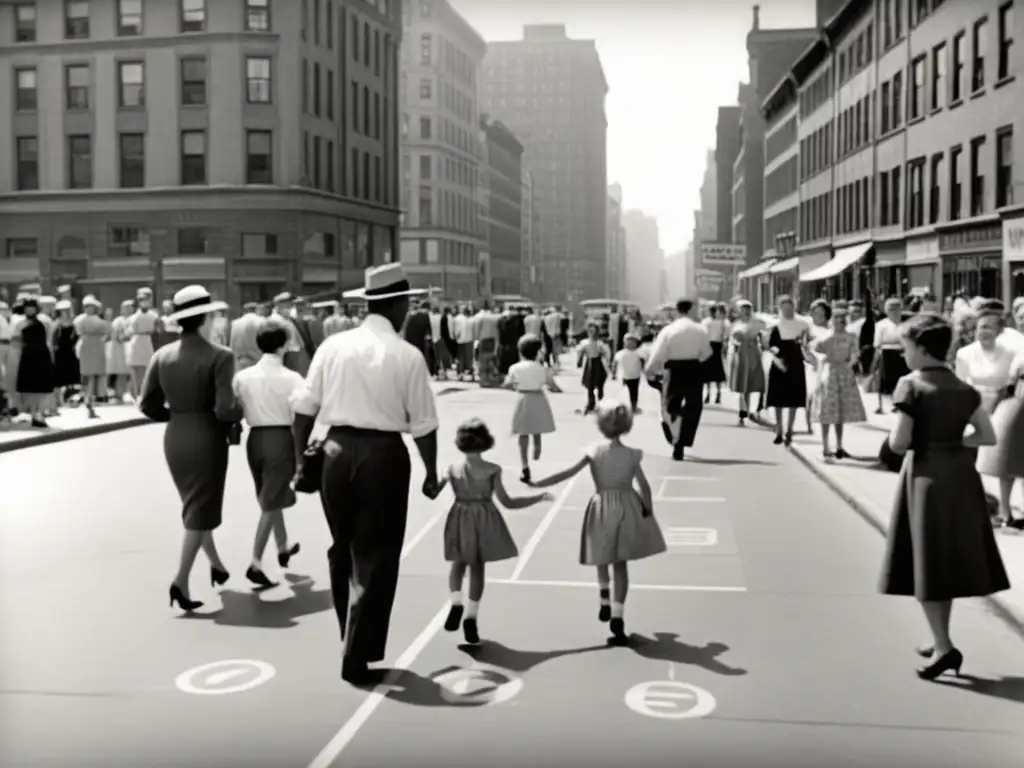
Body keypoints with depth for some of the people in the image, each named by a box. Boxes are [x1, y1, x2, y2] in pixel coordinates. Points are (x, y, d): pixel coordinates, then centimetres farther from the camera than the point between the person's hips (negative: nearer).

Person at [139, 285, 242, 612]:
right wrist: (241, 413, 0)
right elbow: (225, 409, -21)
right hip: (207, 438, -6)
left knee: (195, 504, 23)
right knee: (200, 509, 6)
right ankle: (181, 580, -1)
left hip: (175, 438, 6)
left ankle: (216, 564, 37)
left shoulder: (161, 355, 0)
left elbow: (147, 404, 0)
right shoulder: (220, 356, -16)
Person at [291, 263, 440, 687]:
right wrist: (431, 473, 8)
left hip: (337, 451, 4)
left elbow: (305, 407, 4)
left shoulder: (333, 345, 2)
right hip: (384, 456, -4)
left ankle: (352, 641, 36)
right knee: (375, 558, 7)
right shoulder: (408, 355, -7)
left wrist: (300, 456, 14)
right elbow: (423, 425, -5)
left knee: (342, 552, 21)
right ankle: (358, 658, 11)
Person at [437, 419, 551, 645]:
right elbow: (507, 502, -12)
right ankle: (471, 615, 5)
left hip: (461, 519, 2)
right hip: (484, 520, -1)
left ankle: (456, 603, -3)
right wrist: (539, 497, -5)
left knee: (459, 563, 20)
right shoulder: (492, 470, -10)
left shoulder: (453, 469, -5)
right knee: (478, 567, 9)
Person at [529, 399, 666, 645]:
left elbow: (567, 474, -13)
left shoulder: (594, 451, -10)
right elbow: (644, 487, -7)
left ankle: (605, 602, 29)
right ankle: (617, 615, 3)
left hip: (602, 508, 0)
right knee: (620, 563, 7)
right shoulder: (632, 454, -9)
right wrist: (648, 512, 7)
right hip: (626, 508, 0)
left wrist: (536, 484, -8)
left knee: (602, 558, 26)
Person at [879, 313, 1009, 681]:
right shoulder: (964, 388, 7)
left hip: (926, 476, -6)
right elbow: (988, 436, 6)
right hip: (960, 476, 6)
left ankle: (944, 646, -3)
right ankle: (941, 640, 25)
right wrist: (953, 442, 8)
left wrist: (894, 436, 5)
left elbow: (899, 443, -15)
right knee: (949, 556, 16)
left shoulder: (911, 385, -12)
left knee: (925, 560, 2)